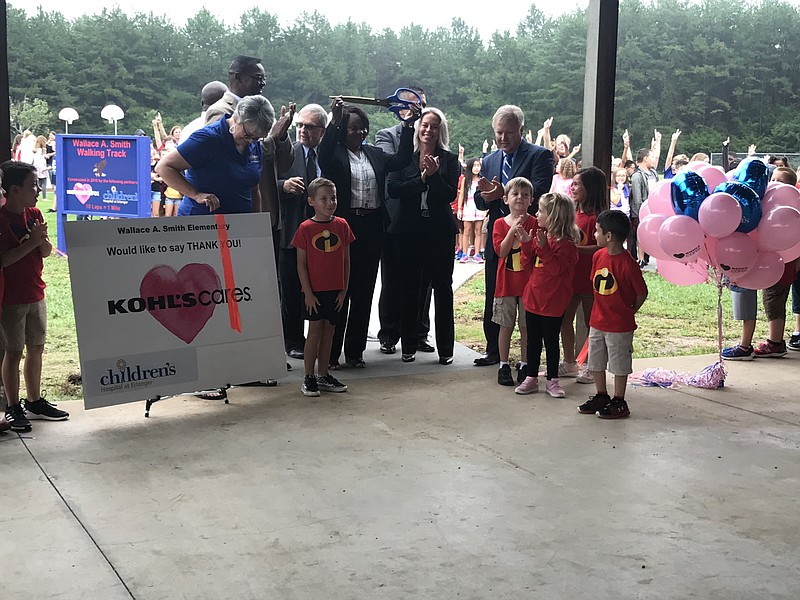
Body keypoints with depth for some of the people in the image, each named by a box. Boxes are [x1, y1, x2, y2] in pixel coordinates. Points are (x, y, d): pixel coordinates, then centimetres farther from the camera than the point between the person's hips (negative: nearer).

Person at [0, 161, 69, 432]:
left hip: (35, 294, 7)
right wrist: (31, 242, -24)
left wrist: (42, 239, -11)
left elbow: (46, 252, 9)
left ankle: (34, 402, 25)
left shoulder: (34, 213, 7)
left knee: (36, 348, 13)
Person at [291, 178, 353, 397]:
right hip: (314, 291, -4)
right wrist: (308, 293, -10)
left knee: (328, 331, 10)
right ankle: (309, 378, 8)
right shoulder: (306, 228, -7)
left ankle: (323, 376, 19)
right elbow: (301, 264, -6)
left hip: (335, 290, 4)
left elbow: (346, 260, 7)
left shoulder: (342, 225, 3)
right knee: (315, 331, -1)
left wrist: (344, 289, 3)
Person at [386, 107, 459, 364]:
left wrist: (434, 175, -18)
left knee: (443, 289, 2)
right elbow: (392, 188, -7)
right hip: (409, 231, 1)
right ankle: (409, 346, 14)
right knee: (409, 288, 5)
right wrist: (422, 178, -13)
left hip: (439, 231, 0)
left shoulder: (449, 159, 5)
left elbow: (450, 195, -5)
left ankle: (445, 348, 9)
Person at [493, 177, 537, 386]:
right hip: (506, 283, 1)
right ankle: (503, 365, 16)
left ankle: (524, 365, 16)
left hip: (528, 282, -1)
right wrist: (513, 230, -20)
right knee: (506, 326, 7)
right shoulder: (500, 224, 2)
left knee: (527, 327, 5)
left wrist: (525, 237, -25)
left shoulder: (534, 223, -1)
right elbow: (501, 251, -10)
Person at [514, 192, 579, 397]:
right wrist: (526, 243, -2)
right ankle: (531, 378, 22)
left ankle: (552, 380, 17)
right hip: (533, 297, 7)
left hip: (552, 301, -7)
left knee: (551, 341, 5)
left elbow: (557, 268, -24)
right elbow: (529, 262, 15)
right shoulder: (540, 235, 9)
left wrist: (543, 248, -29)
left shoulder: (565, 242, -14)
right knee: (533, 340, 12)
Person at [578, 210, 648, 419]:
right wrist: (604, 307, 9)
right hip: (597, 321, 7)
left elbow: (642, 293, -11)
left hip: (620, 325, -7)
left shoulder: (627, 263, -20)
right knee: (595, 361, 16)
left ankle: (619, 402, 17)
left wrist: (628, 312, -1)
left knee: (619, 364, 6)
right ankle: (601, 396, 31)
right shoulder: (598, 256, 1)